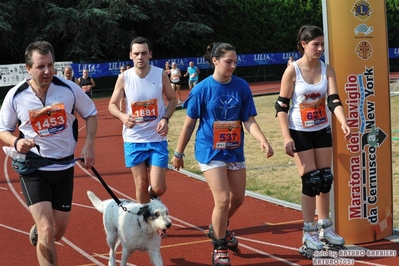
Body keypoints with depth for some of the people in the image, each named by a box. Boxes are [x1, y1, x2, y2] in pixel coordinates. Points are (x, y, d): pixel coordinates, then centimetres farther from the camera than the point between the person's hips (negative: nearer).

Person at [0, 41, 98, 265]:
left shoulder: (69, 89, -8)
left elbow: (91, 114, 8)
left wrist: (89, 145, -4)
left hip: (64, 167, 3)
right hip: (33, 169, -3)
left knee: (58, 231, 12)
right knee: (47, 230, -16)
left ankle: (37, 232, 49)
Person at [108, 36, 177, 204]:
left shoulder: (160, 75, -5)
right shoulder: (124, 78, -5)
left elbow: (172, 99, 8)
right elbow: (112, 105, 4)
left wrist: (165, 118, -11)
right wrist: (122, 116, -19)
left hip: (157, 139, 0)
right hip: (134, 139, 0)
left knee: (158, 187, -5)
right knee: (141, 185, 4)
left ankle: (151, 195, 32)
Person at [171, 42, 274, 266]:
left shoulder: (242, 87, -5)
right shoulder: (202, 89, -12)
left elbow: (249, 120, -5)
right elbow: (190, 123, -4)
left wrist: (263, 140, -22)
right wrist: (179, 153, 1)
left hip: (235, 151, 4)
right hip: (211, 152, -4)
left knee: (238, 198, 13)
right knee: (223, 199, -10)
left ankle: (219, 228, 43)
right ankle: (219, 248, 10)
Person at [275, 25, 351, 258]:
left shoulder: (327, 69, -3)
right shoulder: (293, 70, -14)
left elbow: (334, 100, -12)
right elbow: (281, 106, -11)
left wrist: (344, 124, -29)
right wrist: (286, 137, -18)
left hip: (322, 131, 5)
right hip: (299, 133, -4)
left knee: (325, 179, 9)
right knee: (311, 181, -5)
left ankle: (325, 228, 24)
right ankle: (309, 234, 7)